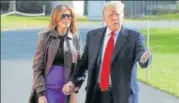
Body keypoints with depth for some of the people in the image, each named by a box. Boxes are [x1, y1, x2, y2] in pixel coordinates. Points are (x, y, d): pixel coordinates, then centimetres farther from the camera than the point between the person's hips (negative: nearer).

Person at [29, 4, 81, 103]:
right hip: (48, 89, -2)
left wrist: (75, 91, -2)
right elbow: (37, 67, -4)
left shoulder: (75, 39, 5)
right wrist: (41, 93, -11)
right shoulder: (45, 37, -2)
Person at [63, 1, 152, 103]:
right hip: (96, 93, 3)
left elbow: (142, 56, -17)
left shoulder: (134, 36, -4)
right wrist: (74, 82, 1)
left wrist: (144, 58, -41)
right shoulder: (93, 35, 7)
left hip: (121, 94, -3)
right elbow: (84, 62, 12)